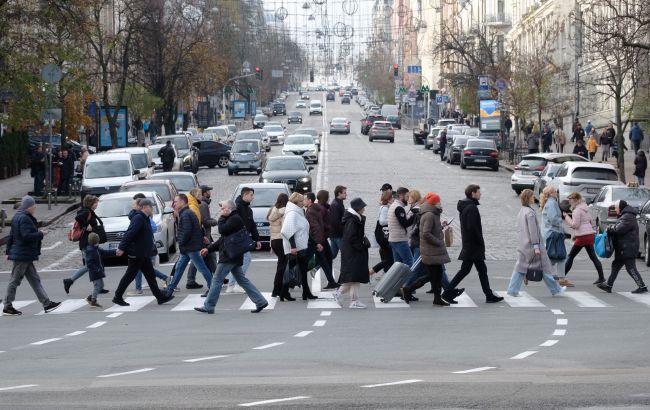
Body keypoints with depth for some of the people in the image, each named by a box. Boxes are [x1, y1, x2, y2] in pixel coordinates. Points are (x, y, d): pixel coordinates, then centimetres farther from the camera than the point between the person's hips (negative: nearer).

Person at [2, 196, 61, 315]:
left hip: (25, 256, 11)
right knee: (15, 280, -1)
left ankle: (46, 303, 11)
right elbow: (27, 236, -27)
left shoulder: (17, 217, 13)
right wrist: (40, 234, -14)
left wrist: (8, 251, 20)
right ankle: (7, 307, 7)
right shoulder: (24, 219, -19)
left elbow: (11, 236, 17)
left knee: (35, 279, 9)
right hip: (22, 256, -11)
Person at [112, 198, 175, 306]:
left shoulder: (145, 219, 15)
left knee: (151, 276, 9)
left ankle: (160, 297, 11)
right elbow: (129, 234, -25)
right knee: (130, 276, -3)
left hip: (144, 255, 10)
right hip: (136, 254, -10)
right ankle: (117, 297, 5)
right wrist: (122, 248, -30)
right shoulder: (138, 218, -17)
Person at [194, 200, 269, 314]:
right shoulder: (232, 219, 21)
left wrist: (221, 218, -7)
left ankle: (208, 306, -1)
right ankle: (260, 302, 7)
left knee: (217, 280, -5)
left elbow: (222, 230, -25)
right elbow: (223, 239, 25)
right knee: (242, 280, 10)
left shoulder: (235, 219, -12)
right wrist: (209, 249, 20)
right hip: (233, 256, 11)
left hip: (229, 256, -11)